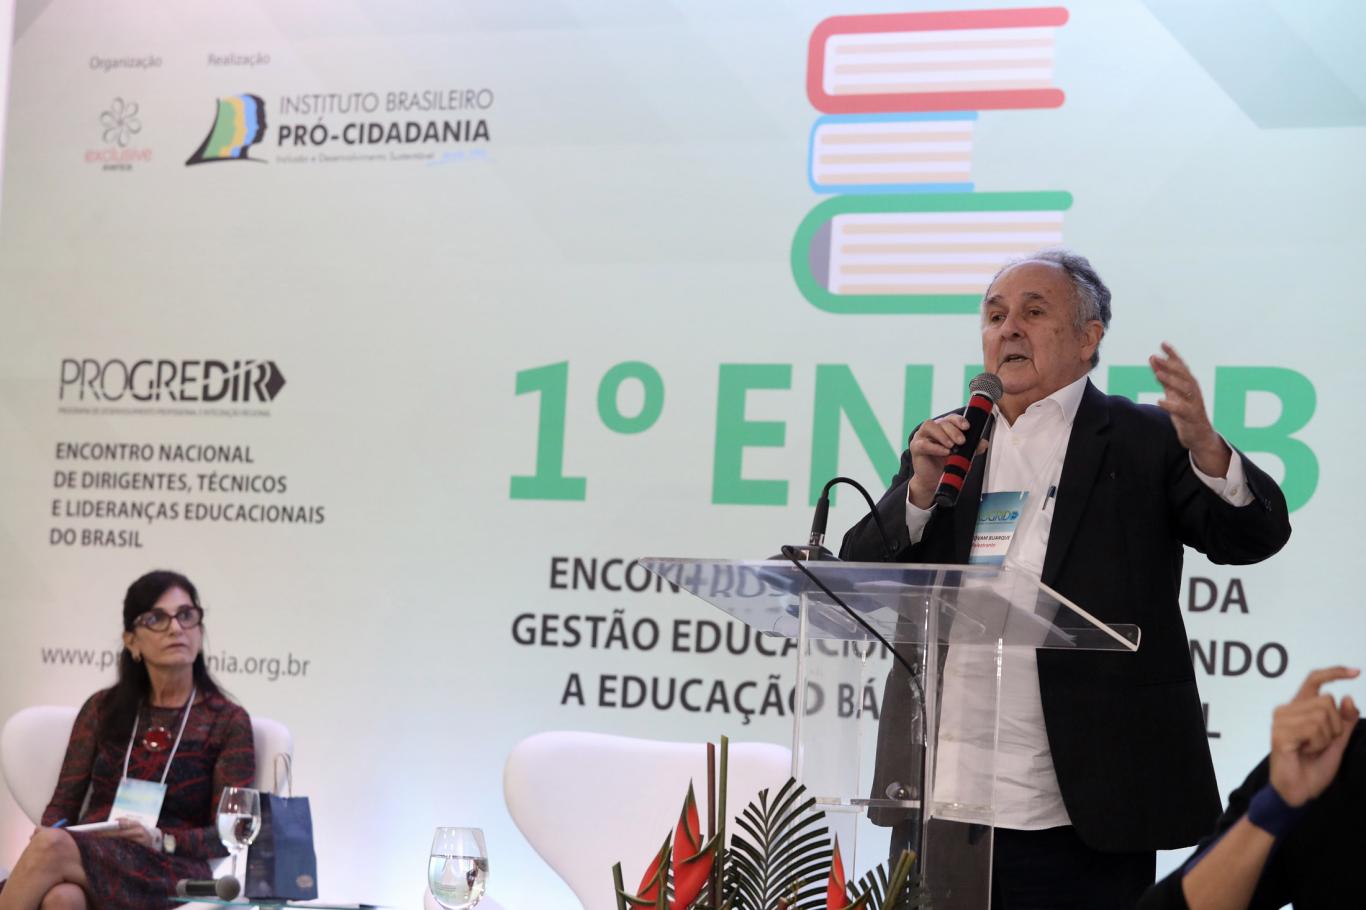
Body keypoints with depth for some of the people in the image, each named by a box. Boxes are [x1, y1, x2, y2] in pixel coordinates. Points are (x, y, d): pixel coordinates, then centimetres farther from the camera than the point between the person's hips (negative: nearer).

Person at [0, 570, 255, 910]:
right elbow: (64, 802, 14)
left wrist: (161, 840, -17)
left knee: (52, 847, -34)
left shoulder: (228, 722, 7)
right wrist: (49, 832, -11)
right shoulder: (102, 708, 17)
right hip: (90, 861, 3)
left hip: (170, 875, -3)